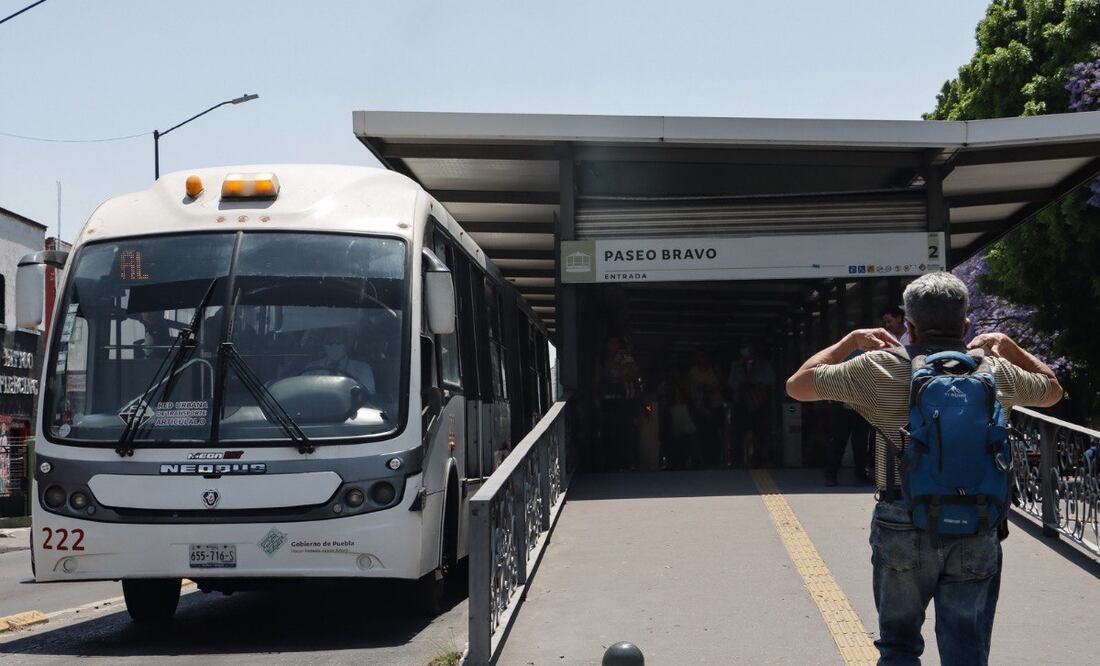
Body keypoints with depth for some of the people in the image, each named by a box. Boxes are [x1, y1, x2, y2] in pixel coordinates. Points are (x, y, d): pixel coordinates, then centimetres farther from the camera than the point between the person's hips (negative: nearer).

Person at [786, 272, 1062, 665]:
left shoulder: (880, 369, -5)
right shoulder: (996, 372, 3)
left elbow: (797, 386, 7)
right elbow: (1052, 390, 25)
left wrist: (852, 340, 14)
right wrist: (1006, 344, 26)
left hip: (903, 527, -1)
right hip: (977, 531, 2)